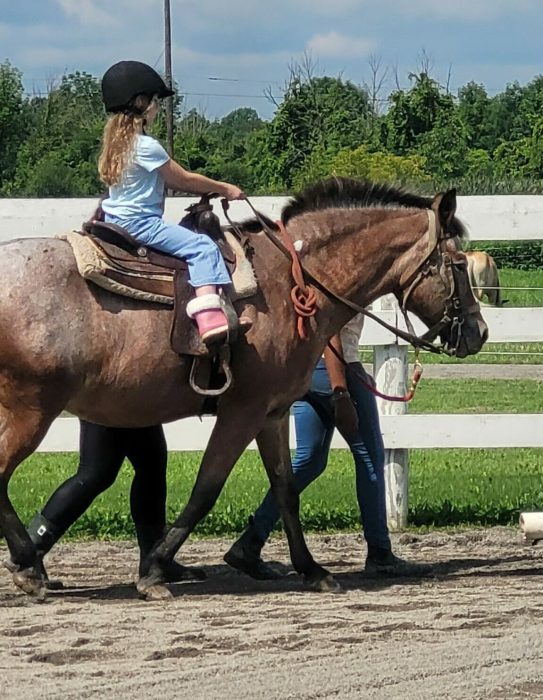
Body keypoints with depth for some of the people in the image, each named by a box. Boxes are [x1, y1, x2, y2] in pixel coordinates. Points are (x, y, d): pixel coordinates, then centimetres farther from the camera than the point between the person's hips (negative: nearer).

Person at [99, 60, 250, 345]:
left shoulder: (116, 142, 12)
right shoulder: (146, 147, -17)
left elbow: (170, 182, 17)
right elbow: (184, 180, -8)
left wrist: (211, 189, 14)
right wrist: (224, 189, 5)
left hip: (117, 220, 10)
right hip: (139, 223, -10)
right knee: (201, 247, -17)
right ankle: (209, 318, -32)